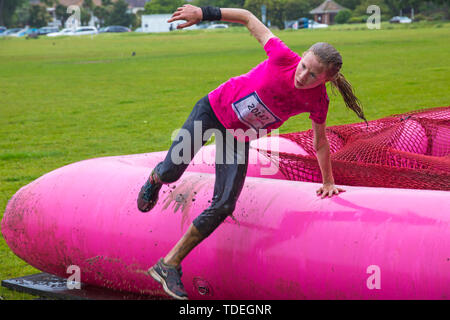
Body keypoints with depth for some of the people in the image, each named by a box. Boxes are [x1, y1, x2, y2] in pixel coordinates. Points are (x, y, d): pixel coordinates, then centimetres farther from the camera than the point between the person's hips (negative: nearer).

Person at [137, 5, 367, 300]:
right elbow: (249, 19, -18)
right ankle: (156, 179, 33)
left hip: (239, 138, 2)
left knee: (224, 206, -10)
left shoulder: (317, 101, -21)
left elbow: (320, 141, -2)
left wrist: (328, 182, 6)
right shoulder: (284, 58, -31)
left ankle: (169, 265, 0)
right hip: (214, 108, -2)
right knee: (172, 170, -10)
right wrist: (205, 14, -23)